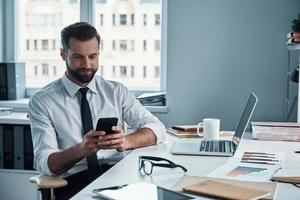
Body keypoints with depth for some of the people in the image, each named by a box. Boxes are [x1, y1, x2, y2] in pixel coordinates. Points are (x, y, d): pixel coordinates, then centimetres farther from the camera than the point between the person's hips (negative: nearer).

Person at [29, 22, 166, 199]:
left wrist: (126, 141, -18)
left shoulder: (117, 91, 13)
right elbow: (45, 163, -5)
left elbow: (156, 128, 5)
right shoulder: (42, 101, 4)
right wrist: (81, 149, -26)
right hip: (74, 181, -2)